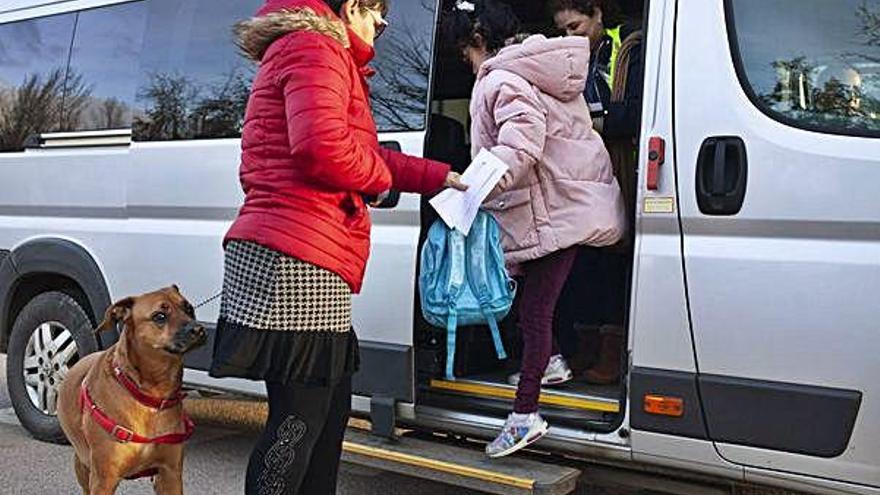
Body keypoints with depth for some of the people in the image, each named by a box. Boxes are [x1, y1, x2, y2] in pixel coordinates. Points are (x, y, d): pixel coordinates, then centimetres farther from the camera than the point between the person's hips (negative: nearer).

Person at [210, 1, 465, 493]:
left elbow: (364, 151, 32)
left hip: (302, 265, 11)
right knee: (300, 419, -7)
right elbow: (323, 147, -24)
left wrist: (442, 176, 32)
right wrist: (380, 177, -5)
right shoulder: (314, 48, -7)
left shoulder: (328, 58, 27)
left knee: (330, 410, 17)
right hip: (296, 260, -11)